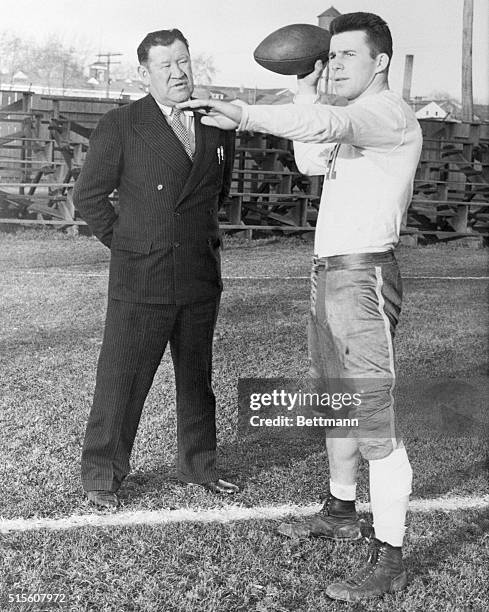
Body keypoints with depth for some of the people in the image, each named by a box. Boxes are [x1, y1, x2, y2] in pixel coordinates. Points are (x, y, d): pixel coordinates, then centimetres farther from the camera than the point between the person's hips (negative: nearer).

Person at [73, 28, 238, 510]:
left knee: (197, 378, 16)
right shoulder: (119, 126, -6)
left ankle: (198, 465, 33)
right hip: (140, 280, -4)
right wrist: (124, 243, -1)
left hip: (201, 280, 4)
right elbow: (88, 195, -2)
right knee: (121, 380, 2)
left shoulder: (218, 127, 7)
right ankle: (100, 475, 18)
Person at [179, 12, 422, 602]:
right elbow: (312, 161, 18)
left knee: (372, 415, -10)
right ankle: (340, 510, 34)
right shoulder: (355, 121, 21)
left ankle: (388, 558, -4)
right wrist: (307, 88, 14)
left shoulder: (391, 113, -11)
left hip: (364, 273, -10)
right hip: (328, 272, 10)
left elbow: (327, 127, -29)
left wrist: (242, 115, -38)